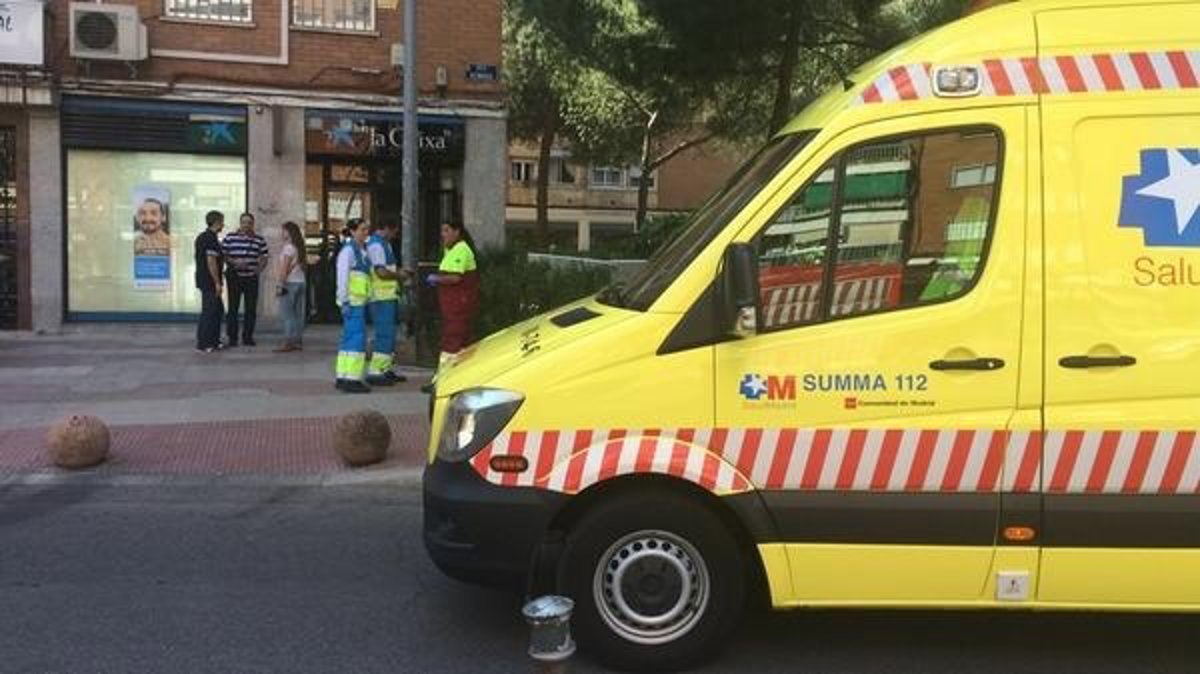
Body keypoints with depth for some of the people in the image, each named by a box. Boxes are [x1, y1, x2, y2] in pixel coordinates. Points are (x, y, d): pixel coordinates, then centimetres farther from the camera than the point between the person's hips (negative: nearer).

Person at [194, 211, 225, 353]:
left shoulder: (202, 237, 14)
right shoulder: (211, 239, -17)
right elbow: (211, 262, -22)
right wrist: (217, 282, -20)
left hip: (203, 279, 10)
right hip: (209, 281, -10)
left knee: (218, 310, 16)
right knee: (209, 312, -4)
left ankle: (214, 341, 21)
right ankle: (203, 344, 0)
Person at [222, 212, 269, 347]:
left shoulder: (260, 240, 7)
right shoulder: (230, 237, 2)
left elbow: (264, 258, 10)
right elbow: (223, 255, 1)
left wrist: (259, 268, -9)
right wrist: (234, 262, -16)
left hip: (251, 278, 2)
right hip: (234, 277, -2)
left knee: (251, 309, 4)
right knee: (233, 308, 0)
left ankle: (248, 336, 14)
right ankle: (232, 337, 7)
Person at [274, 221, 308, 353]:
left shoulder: (288, 247, -12)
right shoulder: (300, 247, 12)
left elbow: (284, 269, -14)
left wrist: (280, 285, -13)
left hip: (290, 283, -8)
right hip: (301, 282, 8)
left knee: (287, 314, -6)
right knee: (297, 313, 9)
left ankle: (288, 342, -8)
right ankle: (298, 341, 10)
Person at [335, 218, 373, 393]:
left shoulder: (363, 250, 17)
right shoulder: (348, 250, -10)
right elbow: (342, 277, -15)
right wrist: (345, 301, -19)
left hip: (360, 301, 9)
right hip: (352, 302, -9)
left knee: (348, 339, 11)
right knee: (357, 338, -12)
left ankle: (343, 378, 16)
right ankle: (351, 379, -12)